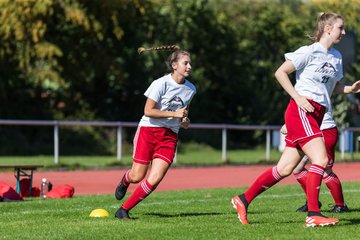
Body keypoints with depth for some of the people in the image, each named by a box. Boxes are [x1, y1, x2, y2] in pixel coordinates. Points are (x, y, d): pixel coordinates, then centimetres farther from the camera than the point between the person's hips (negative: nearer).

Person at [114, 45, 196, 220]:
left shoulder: (191, 89, 5)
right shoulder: (161, 84, -13)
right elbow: (148, 111, -16)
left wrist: (184, 120, 3)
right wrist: (174, 114, -21)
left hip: (169, 136, 4)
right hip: (148, 130, -4)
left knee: (154, 179, -13)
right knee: (137, 177, -1)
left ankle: (123, 210, 1)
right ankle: (125, 180, 39)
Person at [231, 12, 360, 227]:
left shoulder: (337, 57, 15)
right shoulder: (310, 52, -7)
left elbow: (335, 84, 27)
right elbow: (280, 73, -7)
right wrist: (298, 97, -16)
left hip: (316, 116, 8)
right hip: (301, 111, -8)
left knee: (285, 169, 6)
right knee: (321, 159, -19)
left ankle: (243, 200, 14)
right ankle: (313, 215, -18)